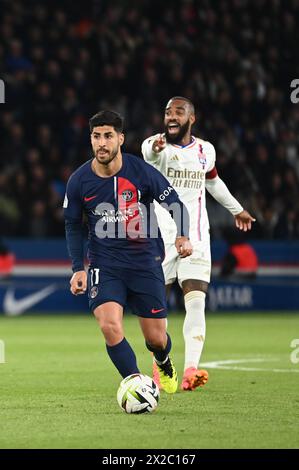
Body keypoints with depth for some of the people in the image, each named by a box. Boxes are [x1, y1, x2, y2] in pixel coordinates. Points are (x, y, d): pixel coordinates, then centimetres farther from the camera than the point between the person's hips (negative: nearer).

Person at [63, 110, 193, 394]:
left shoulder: (141, 171, -11)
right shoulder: (79, 181, -6)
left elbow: (175, 202, -2)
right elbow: (73, 225, 9)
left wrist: (182, 237, -20)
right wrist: (78, 268, 3)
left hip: (145, 263, 0)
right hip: (104, 266, 1)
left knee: (156, 338, 5)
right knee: (110, 327, -24)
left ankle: (164, 364, 42)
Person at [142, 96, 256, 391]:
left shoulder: (205, 150, 7)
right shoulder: (156, 146, -7)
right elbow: (150, 153, -33)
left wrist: (236, 209, 41)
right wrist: (156, 147, -59)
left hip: (195, 238, 2)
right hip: (161, 236, -2)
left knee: (196, 303, -13)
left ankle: (190, 370, -21)